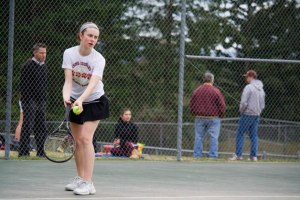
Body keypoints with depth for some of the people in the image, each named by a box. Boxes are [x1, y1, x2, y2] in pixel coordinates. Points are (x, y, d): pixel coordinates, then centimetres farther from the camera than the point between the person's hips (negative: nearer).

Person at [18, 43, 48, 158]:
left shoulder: (44, 66, 16)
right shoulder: (28, 65, -7)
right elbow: (23, 84, -11)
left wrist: (44, 98, 14)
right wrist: (26, 99, -16)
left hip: (41, 101, 7)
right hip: (30, 101, -7)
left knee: (41, 128, 7)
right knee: (28, 126, -8)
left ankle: (40, 151, 12)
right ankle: (23, 151, -5)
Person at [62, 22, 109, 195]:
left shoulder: (98, 59, -21)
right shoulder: (69, 53, -14)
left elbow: (92, 84, -33)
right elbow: (68, 80, -20)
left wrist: (80, 100, -51)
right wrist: (66, 96, -40)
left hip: (94, 101, -3)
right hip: (75, 101, 3)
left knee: (85, 138, -17)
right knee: (78, 141, 7)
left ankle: (88, 183, -19)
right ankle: (80, 178, 23)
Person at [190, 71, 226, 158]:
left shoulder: (197, 91, 3)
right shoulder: (216, 91, -8)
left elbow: (191, 104, 9)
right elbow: (222, 105, -6)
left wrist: (195, 114, 21)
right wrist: (220, 115, 10)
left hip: (200, 118, 3)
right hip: (213, 118, -3)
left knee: (198, 137, 8)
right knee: (214, 137, 1)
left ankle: (197, 155, 7)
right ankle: (213, 155, -2)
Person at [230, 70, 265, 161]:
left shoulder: (248, 87, -12)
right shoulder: (261, 89, 14)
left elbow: (244, 102, -17)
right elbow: (262, 105, 18)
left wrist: (241, 111, -2)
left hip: (247, 114, -7)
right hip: (256, 115, 7)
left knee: (240, 134, -2)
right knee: (254, 135, 9)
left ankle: (238, 155, -7)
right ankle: (254, 156, 5)